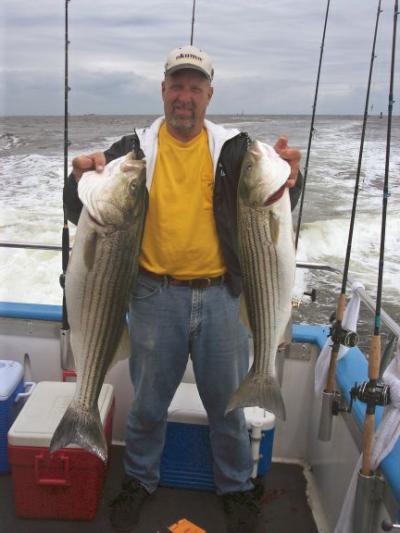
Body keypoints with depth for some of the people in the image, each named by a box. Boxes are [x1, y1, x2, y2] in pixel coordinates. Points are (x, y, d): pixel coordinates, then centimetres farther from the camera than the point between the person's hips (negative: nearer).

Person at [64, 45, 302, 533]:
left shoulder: (234, 149, 1)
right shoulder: (135, 149, 1)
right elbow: (81, 214, 0)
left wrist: (289, 175, -22)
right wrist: (81, 179, -22)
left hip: (221, 296, 1)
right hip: (156, 296, 0)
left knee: (227, 402, 16)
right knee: (148, 402, 16)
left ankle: (236, 488, 40)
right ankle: (139, 481, 42)